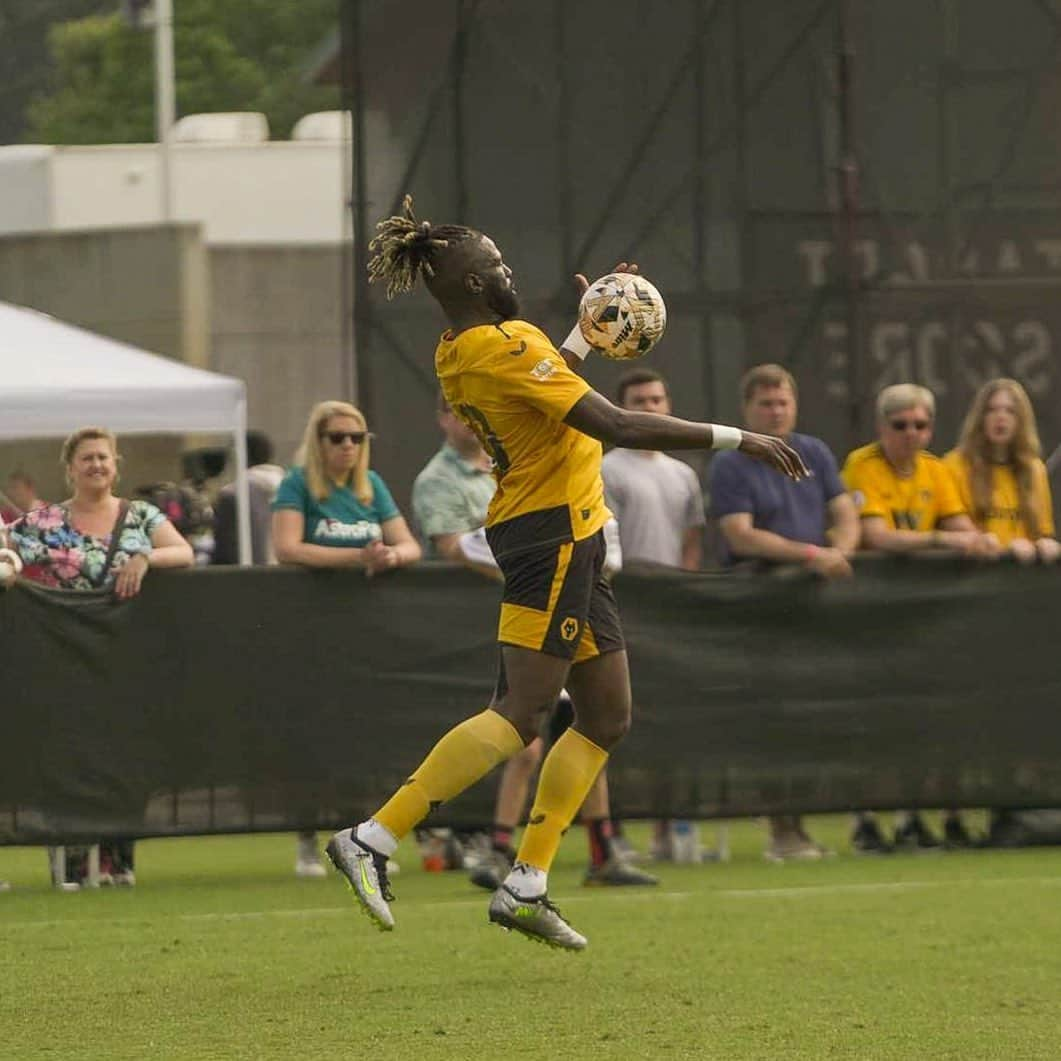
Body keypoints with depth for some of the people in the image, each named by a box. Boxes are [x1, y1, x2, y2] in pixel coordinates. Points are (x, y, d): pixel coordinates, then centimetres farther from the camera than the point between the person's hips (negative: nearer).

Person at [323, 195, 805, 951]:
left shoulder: (461, 355, 12)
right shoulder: (503, 347, -17)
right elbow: (616, 427, -23)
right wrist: (737, 439, -20)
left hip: (565, 546, 10)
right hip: (555, 535, -10)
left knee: (608, 717, 10)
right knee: (521, 715, -14)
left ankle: (527, 887, 7)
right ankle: (372, 840, -18)